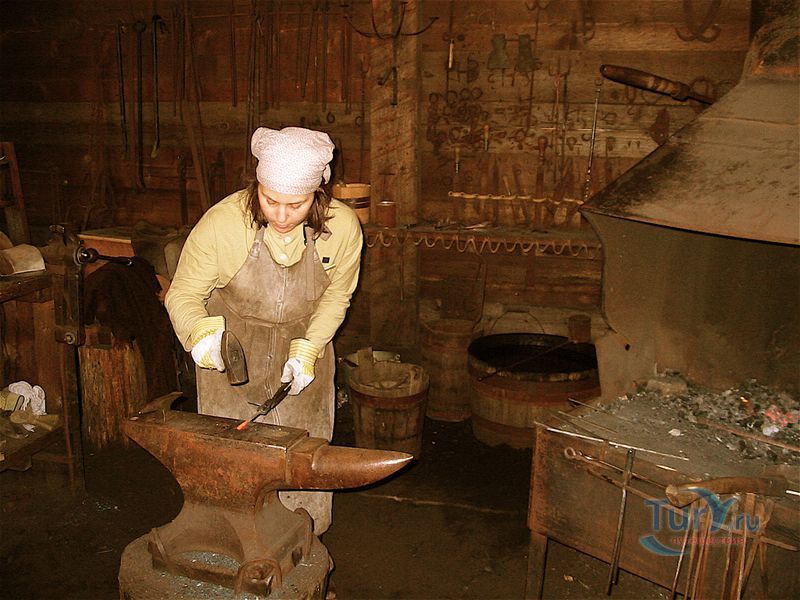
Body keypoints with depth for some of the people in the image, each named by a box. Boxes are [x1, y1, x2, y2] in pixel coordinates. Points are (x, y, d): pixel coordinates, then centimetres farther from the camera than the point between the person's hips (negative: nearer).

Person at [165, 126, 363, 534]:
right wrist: (202, 332, -36)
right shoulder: (221, 223, -27)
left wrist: (307, 350, -13)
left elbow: (337, 295, -3)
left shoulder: (342, 227, -21)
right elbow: (183, 294, -15)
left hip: (304, 347, 2)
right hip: (232, 350, -1)